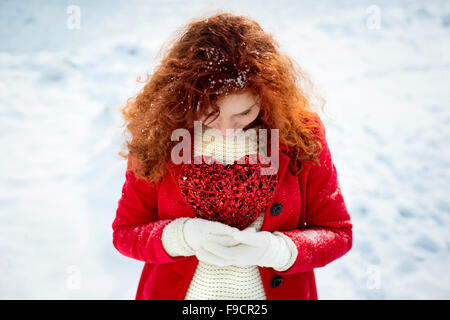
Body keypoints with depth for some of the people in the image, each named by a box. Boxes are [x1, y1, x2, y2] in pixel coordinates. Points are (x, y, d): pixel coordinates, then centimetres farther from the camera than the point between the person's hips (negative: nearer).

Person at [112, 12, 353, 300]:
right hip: (176, 291, 0)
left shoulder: (301, 133, -15)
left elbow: (337, 233, -7)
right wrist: (182, 236, -27)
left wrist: (277, 250, -26)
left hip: (275, 291, 0)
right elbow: (125, 232, -7)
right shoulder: (157, 135, -15)